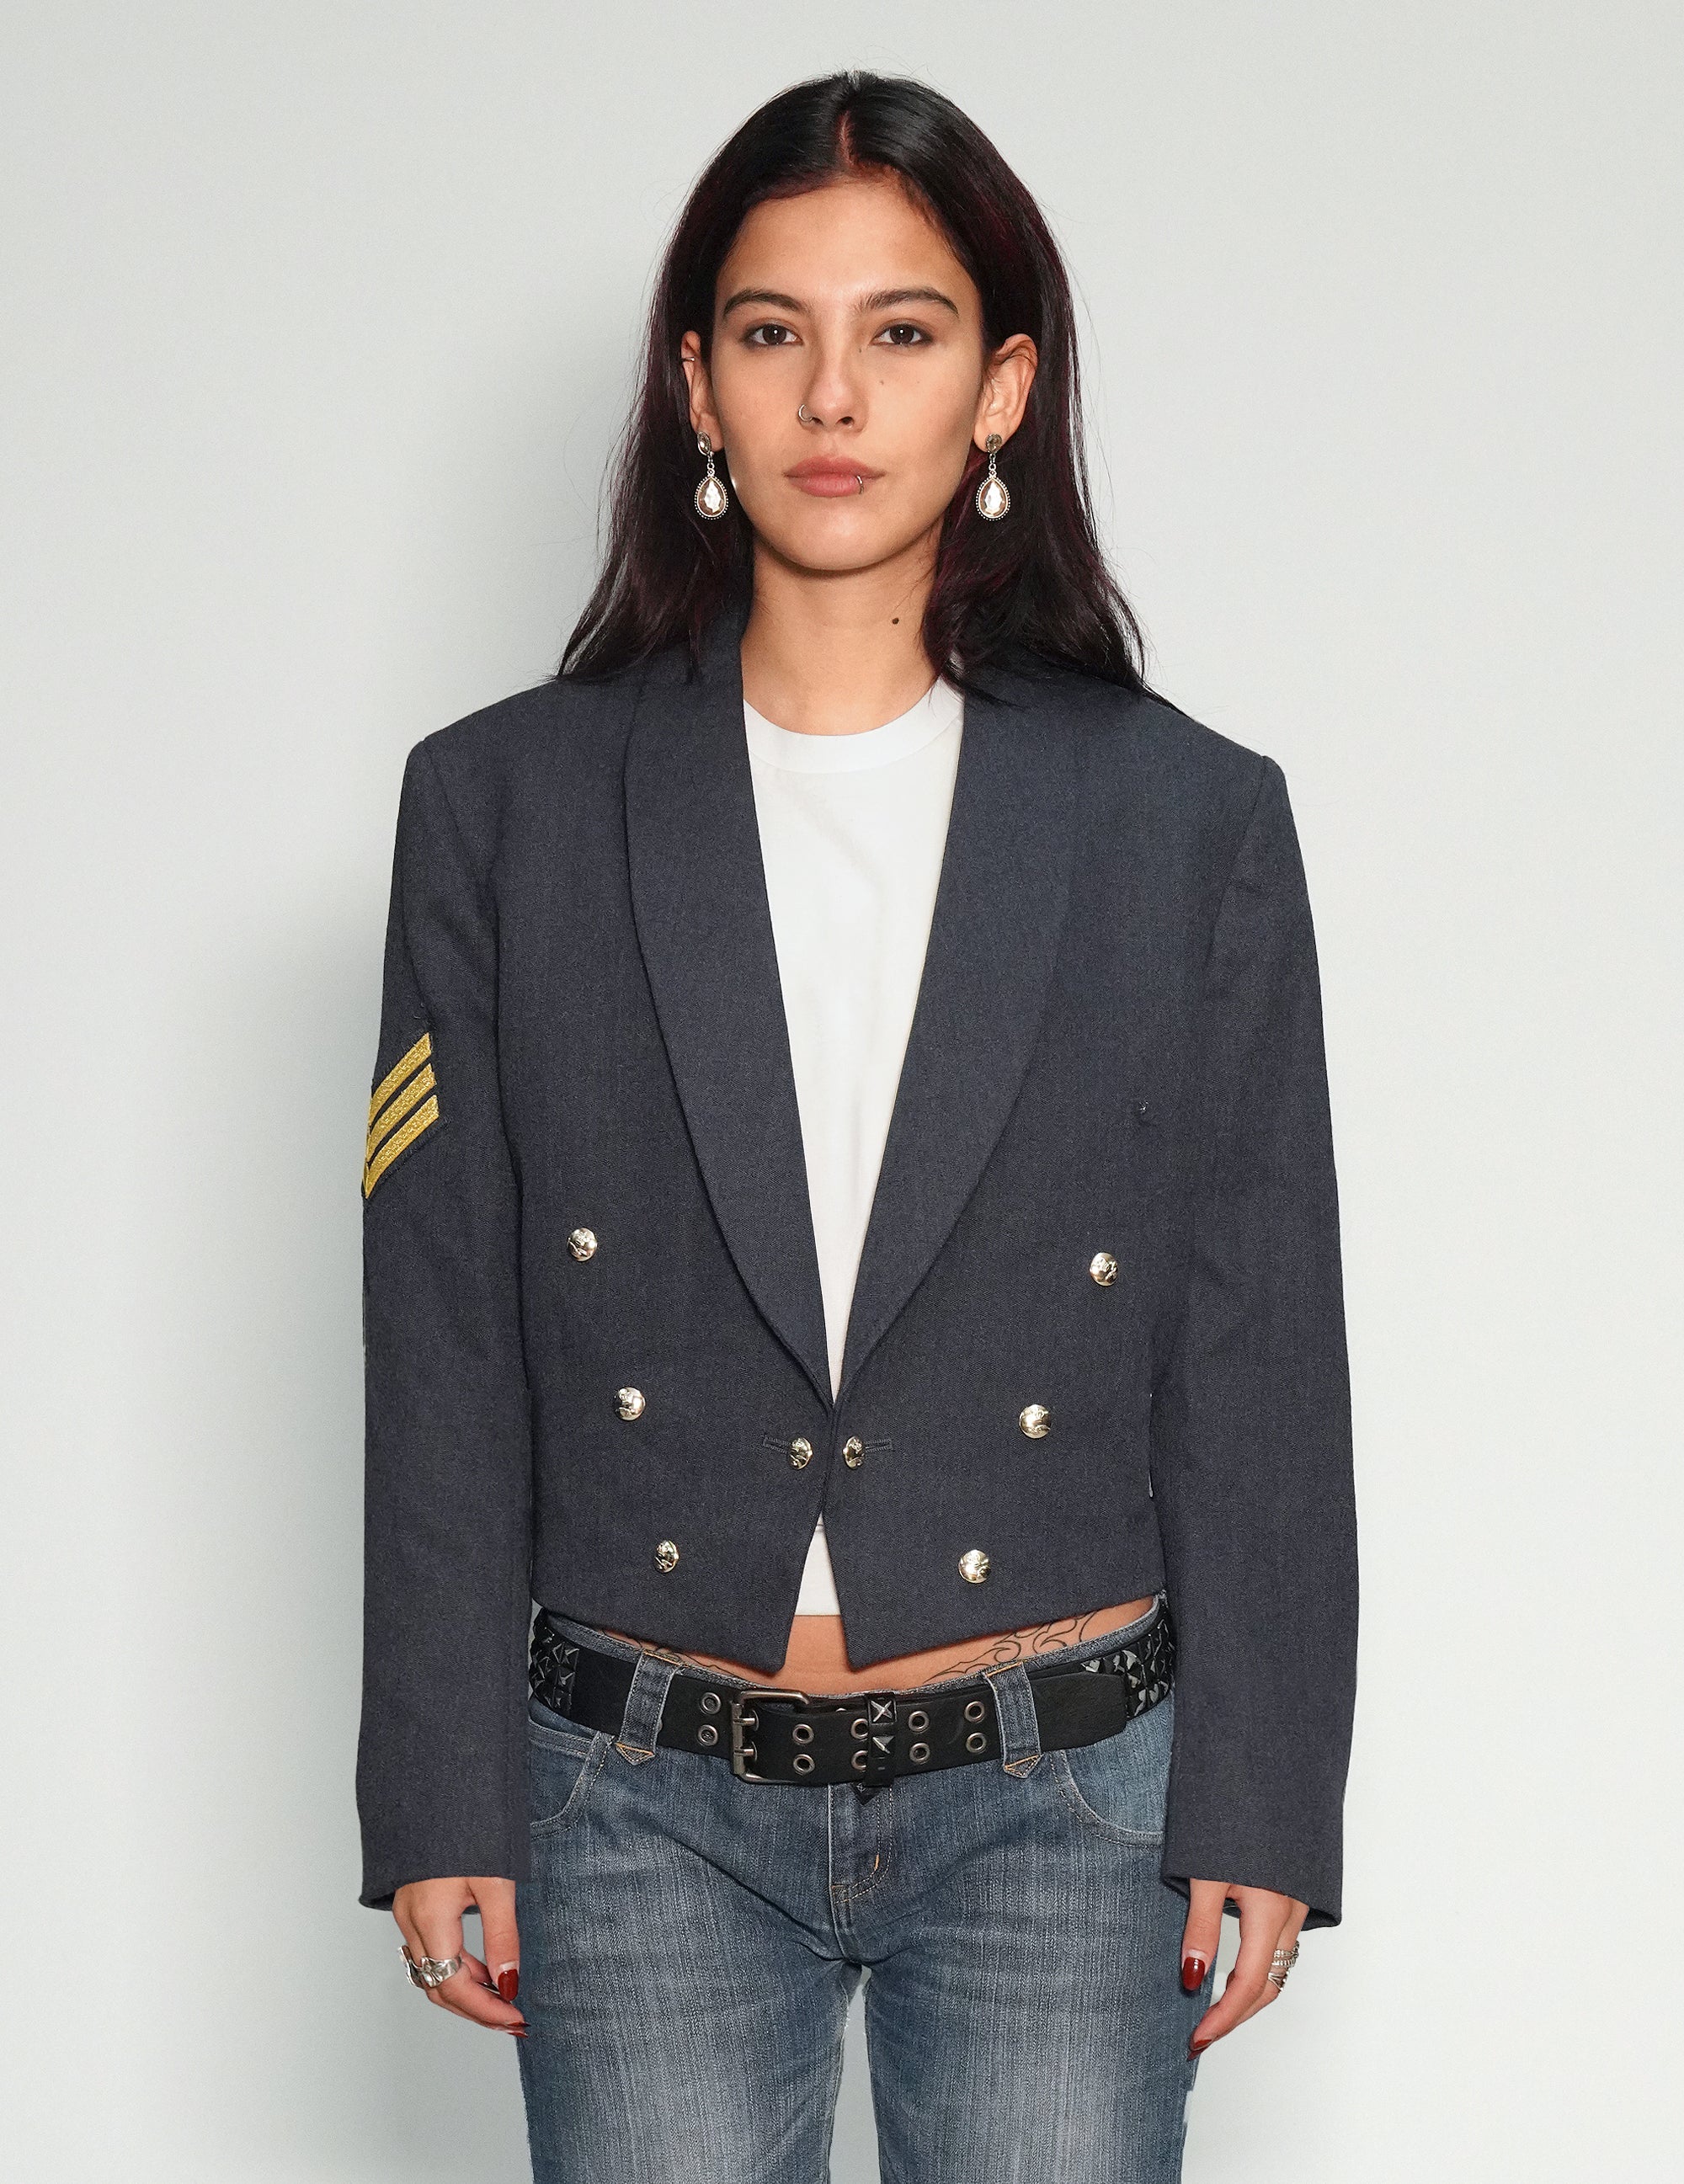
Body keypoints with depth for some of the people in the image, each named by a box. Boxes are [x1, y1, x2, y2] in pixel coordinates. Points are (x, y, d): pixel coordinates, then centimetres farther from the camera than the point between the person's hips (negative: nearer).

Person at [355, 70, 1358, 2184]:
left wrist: (1260, 1812, -1)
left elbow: (1263, 1362, 2)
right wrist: (441, 1809, 0)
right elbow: (443, 1352, 3)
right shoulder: (506, 804, 2)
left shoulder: (1192, 820, 1)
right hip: (649, 1811, 1)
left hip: (1059, 1807, 0)